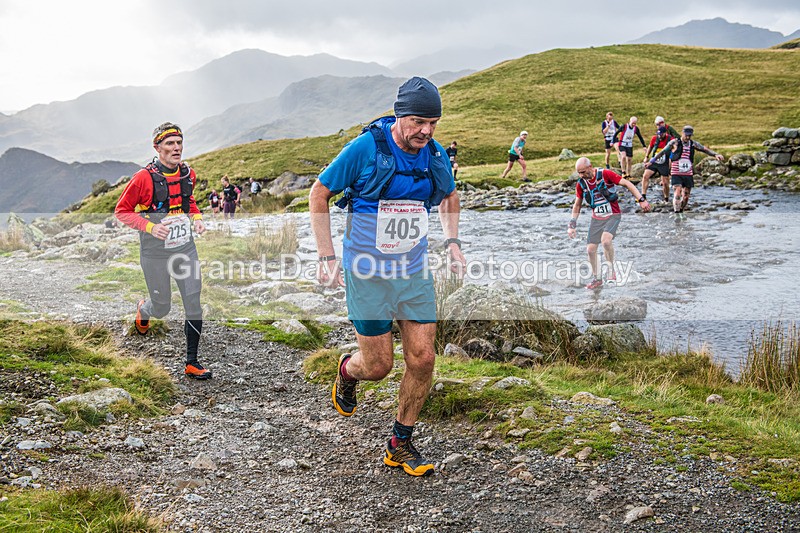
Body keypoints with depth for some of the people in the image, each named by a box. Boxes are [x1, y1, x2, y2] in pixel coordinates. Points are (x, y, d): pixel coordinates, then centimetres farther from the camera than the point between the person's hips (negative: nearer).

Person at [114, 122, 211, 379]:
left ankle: (192, 363, 7)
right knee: (161, 309, 9)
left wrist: (197, 217, 2)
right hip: (155, 254, -4)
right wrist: (149, 226, -22)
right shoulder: (144, 178, -16)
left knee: (194, 304, -3)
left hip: (185, 250, 4)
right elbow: (122, 211, -9)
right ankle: (143, 310, 48)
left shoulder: (188, 174, 1)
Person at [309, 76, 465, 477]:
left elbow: (449, 197, 21)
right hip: (367, 274, -4)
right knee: (378, 366, 1)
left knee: (422, 358, -1)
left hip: (415, 271, 4)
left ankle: (401, 443, 18)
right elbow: (318, 194, -6)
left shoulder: (436, 156, 0)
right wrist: (327, 258, -11)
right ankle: (348, 370, 39)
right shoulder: (364, 149, -15)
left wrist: (451, 241, 4)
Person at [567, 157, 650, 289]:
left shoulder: (605, 174, -15)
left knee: (605, 240, -29)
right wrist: (572, 224, 8)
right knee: (590, 249, 0)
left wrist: (641, 200, -20)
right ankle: (597, 278, 19)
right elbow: (577, 205, 13)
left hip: (612, 215, -5)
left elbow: (627, 184, -13)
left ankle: (611, 269, -6)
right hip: (596, 218, 5)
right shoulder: (581, 183, 0)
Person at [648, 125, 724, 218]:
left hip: (688, 174, 4)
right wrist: (651, 161, 3)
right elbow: (662, 152, 3)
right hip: (676, 174, -4)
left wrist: (716, 154, -15)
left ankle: (681, 212, 27)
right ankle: (677, 215, -18)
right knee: (678, 193, -19)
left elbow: (705, 150, 1)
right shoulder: (674, 143, -3)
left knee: (686, 196, 8)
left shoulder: (693, 144, 6)